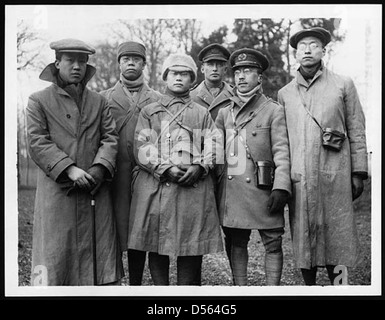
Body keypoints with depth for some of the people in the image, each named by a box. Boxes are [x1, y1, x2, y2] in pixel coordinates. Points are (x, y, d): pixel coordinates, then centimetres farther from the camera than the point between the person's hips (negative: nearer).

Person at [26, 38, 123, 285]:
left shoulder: (99, 101, 15)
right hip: (57, 190, -3)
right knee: (55, 251, -3)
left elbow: (110, 137, 7)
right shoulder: (39, 101, 5)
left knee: (100, 247, 4)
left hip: (96, 189, 3)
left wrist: (98, 169, -11)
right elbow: (37, 142, -5)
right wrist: (69, 169, -16)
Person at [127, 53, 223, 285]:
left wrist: (200, 166, -11)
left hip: (194, 186, 0)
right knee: (156, 246, 2)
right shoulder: (149, 112, 15)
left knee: (192, 246, -2)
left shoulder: (202, 113, 19)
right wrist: (165, 168, -13)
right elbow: (142, 147, 3)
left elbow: (213, 145, 9)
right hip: (155, 186, 0)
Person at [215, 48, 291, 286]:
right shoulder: (224, 113, 15)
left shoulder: (274, 110, 2)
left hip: (262, 189, -4)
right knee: (236, 243, 8)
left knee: (273, 244, -1)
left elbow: (282, 152, -5)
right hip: (231, 191, 4)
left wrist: (281, 187, -16)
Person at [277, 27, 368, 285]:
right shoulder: (285, 93, 13)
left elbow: (357, 131, 5)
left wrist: (358, 173, -1)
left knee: (336, 237, 0)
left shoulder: (343, 85, 7)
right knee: (303, 237, 5)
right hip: (299, 177, 2)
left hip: (335, 176, -2)